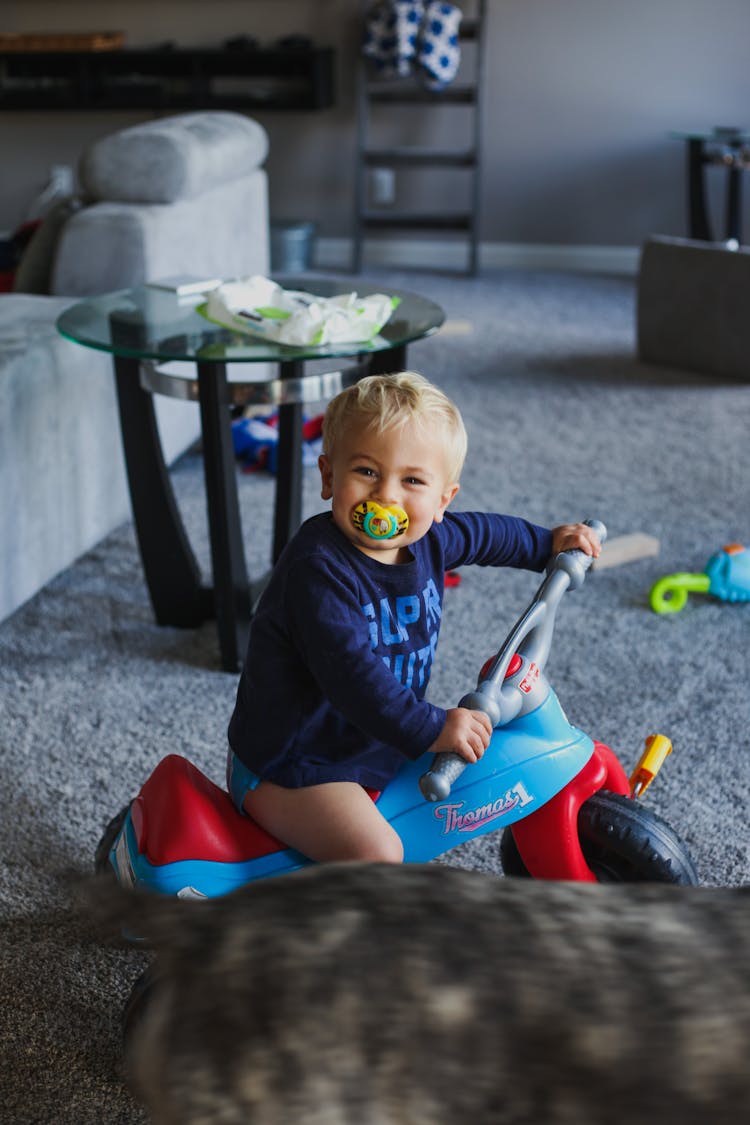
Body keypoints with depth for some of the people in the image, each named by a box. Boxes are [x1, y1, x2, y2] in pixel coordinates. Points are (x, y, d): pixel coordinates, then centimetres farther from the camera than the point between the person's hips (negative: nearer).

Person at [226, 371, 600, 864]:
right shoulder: (319, 568, -28)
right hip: (291, 767, -9)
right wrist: (428, 726, -38)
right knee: (375, 851, -28)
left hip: (377, 745, 9)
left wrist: (547, 542, 25)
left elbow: (480, 534, 21)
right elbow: (348, 671, -36)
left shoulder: (426, 541, -2)